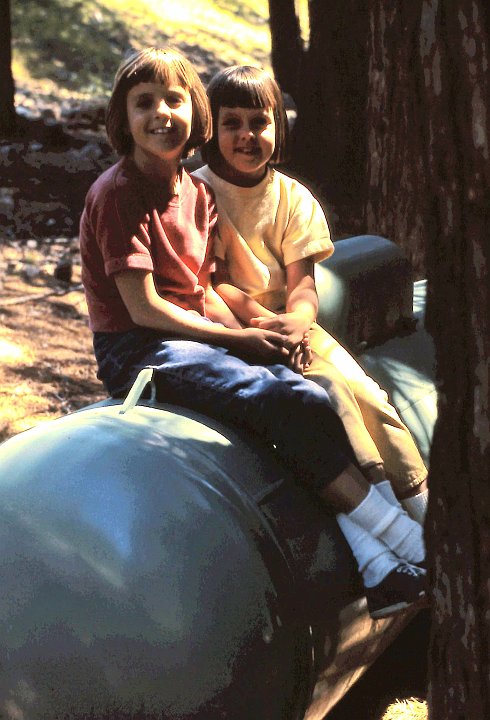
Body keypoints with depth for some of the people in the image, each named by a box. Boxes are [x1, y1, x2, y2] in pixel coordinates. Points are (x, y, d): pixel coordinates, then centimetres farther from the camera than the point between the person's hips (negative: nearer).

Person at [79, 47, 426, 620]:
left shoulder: (196, 194, 13)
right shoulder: (118, 193, -13)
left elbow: (202, 290, 13)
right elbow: (143, 308, -16)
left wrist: (251, 337, -6)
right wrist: (237, 339, -13)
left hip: (196, 335, 8)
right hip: (137, 351, -8)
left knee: (304, 395, -15)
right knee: (292, 403, -24)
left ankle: (372, 563, -21)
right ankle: (407, 543, -20)